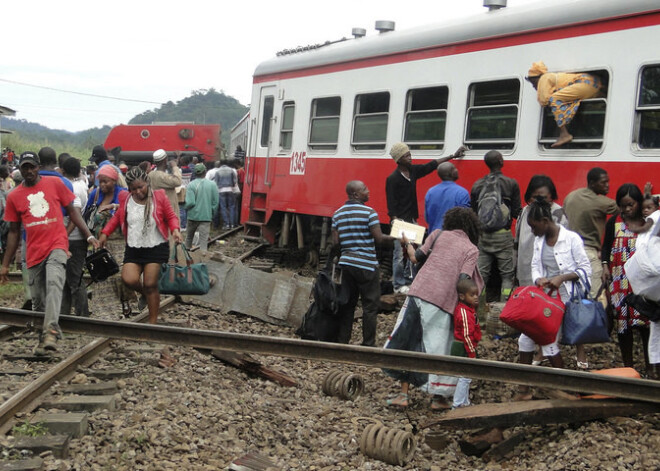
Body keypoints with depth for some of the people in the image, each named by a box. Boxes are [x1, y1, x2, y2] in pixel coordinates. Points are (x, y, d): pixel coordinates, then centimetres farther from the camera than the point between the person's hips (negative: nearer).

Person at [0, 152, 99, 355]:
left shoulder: (54, 183, 3)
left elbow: (71, 211, 10)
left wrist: (88, 235, 2)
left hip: (56, 245, -3)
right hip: (34, 252, 3)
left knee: (54, 283, -28)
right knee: (38, 300, 8)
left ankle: (50, 330, -37)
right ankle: (46, 337, 25)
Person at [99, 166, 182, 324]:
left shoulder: (159, 197, -4)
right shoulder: (125, 199, 2)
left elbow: (171, 216, 4)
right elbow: (117, 217, 17)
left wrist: (175, 230, -15)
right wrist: (105, 233, 6)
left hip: (156, 248, -2)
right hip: (133, 249, 2)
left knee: (150, 284, -5)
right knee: (129, 279, -18)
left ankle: (153, 322, 9)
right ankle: (144, 293, 19)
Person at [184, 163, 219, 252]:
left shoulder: (191, 185, -11)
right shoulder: (212, 185, -3)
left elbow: (190, 202, -16)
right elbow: (215, 203, -1)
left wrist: (186, 208, 5)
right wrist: (211, 213, 13)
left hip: (193, 216, 0)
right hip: (206, 217, 0)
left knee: (189, 237, 20)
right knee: (204, 240, -1)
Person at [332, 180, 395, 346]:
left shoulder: (338, 214, 7)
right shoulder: (369, 213, -11)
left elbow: (335, 243, 5)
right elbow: (379, 239, -13)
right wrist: (396, 238, 2)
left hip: (347, 263, 6)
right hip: (366, 264, -6)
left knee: (347, 303, 12)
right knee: (370, 305, 2)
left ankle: (342, 341, 14)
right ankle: (368, 344, 3)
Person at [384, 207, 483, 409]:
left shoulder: (439, 234, 11)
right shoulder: (472, 250, 5)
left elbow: (415, 258, 10)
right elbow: (463, 281, -8)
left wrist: (407, 244, 30)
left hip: (419, 293, 2)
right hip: (443, 303, -2)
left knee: (409, 341, 13)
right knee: (439, 347, 10)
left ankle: (403, 394, 14)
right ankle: (438, 398, 15)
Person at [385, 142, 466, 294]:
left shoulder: (413, 171, 7)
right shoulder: (393, 179, -14)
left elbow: (432, 165, 16)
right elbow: (391, 205, -14)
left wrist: (453, 156, 18)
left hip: (412, 220, 8)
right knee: (399, 254, -3)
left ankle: (408, 280, 21)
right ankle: (398, 285, 7)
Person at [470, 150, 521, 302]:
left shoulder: (477, 185, 6)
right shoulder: (511, 184, -5)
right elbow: (517, 212, -4)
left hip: (482, 236, 4)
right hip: (503, 235, -4)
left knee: (481, 274, 8)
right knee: (507, 275, 4)